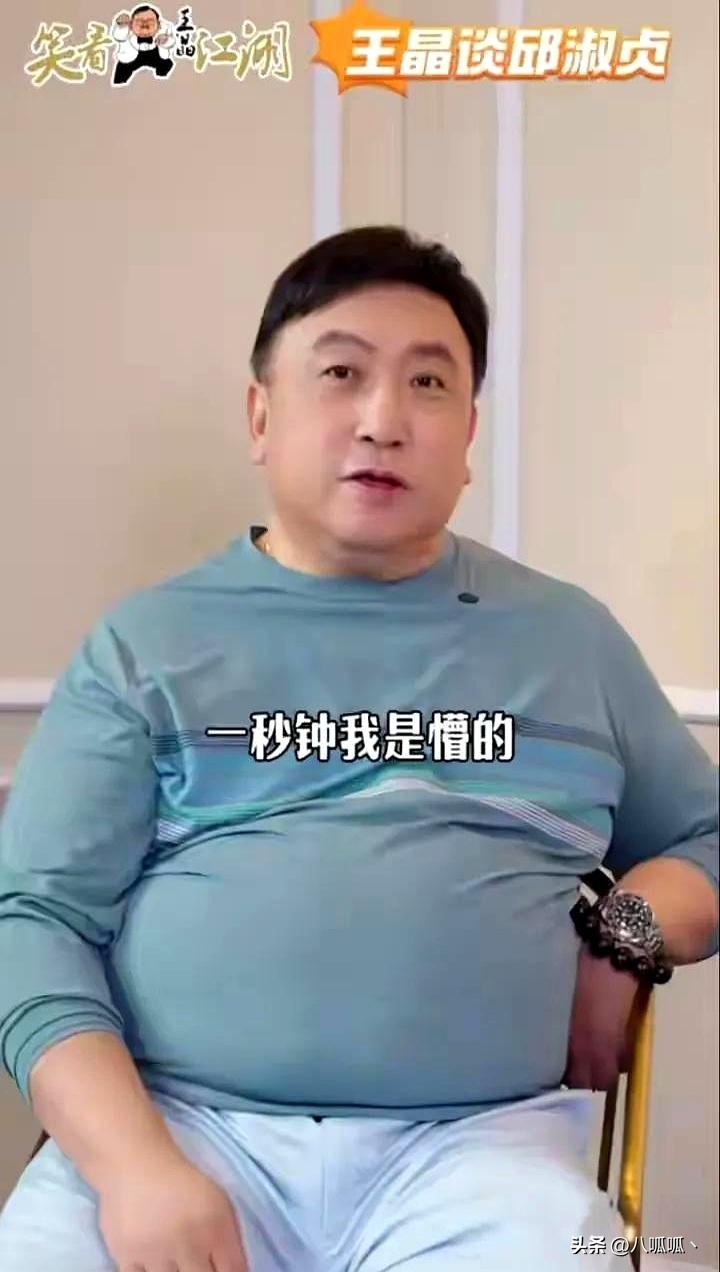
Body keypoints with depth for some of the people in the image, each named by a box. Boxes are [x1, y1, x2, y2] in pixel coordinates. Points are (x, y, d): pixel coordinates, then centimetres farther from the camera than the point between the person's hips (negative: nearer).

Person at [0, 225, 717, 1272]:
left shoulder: (571, 637, 13)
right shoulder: (147, 643, 7)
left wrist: (622, 936, -1)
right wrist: (135, 1164, -14)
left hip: (479, 1144, 1)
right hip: (179, 1125, 0)